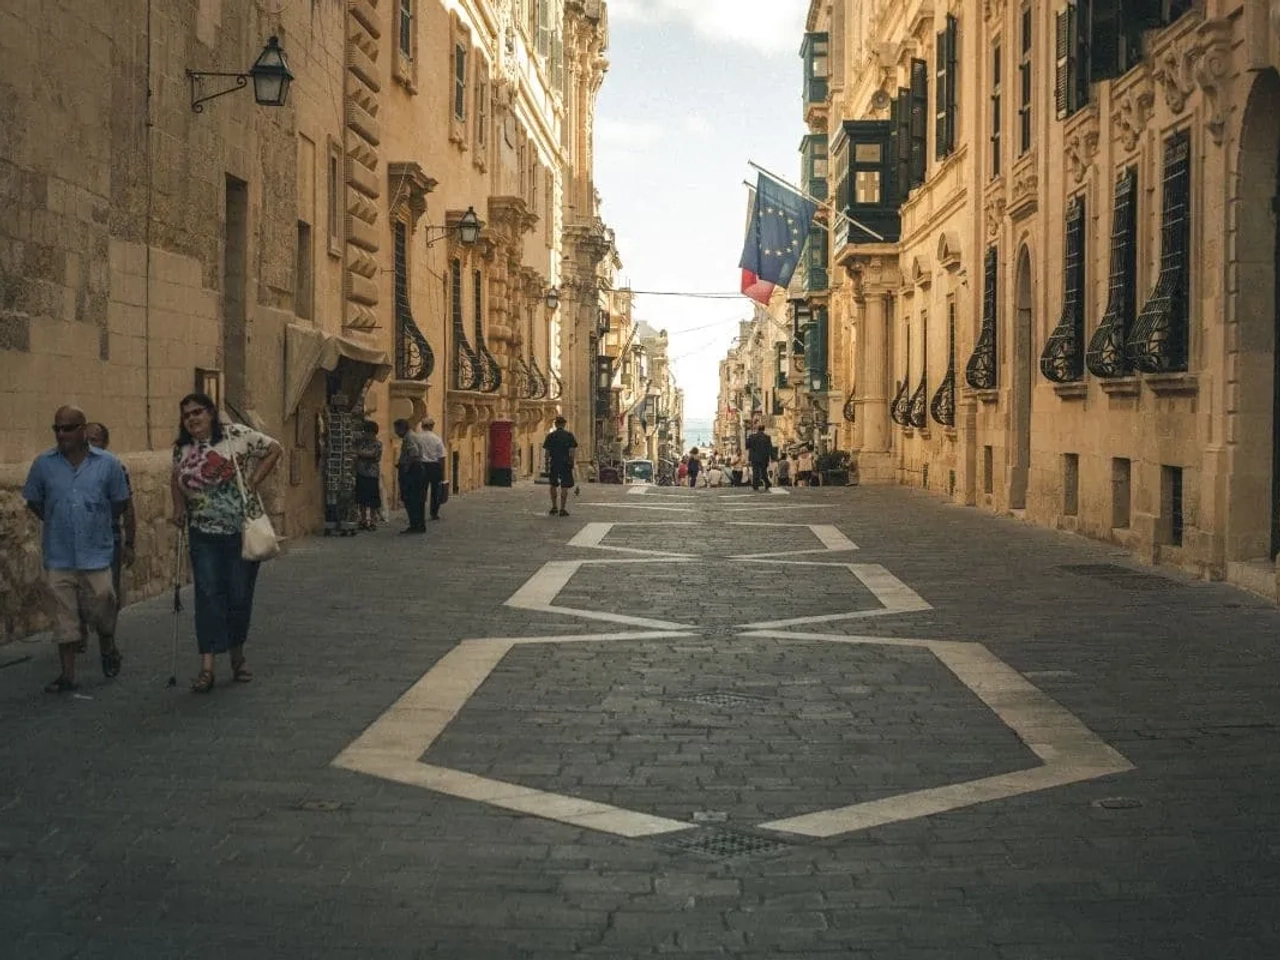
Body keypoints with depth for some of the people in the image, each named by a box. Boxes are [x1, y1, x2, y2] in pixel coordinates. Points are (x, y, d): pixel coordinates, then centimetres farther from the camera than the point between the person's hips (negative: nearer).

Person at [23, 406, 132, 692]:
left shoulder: (108, 464, -4)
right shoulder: (43, 464, -1)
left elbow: (120, 502, 7)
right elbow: (33, 502, 12)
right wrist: (56, 523, 11)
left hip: (96, 554, -1)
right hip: (58, 556, 1)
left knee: (101, 610, 6)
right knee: (64, 617, 5)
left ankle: (108, 650, 36)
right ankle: (67, 676, 13)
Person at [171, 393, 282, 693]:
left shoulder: (236, 435, -7)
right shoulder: (181, 449, 6)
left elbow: (274, 449, 0)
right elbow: (176, 480, 23)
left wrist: (253, 482, -8)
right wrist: (179, 508, 6)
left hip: (242, 530, -2)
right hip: (204, 535, 2)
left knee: (240, 595, 5)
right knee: (208, 595, -6)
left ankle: (237, 657, 25)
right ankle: (207, 667, -8)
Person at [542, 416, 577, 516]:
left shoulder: (550, 436, 1)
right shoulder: (569, 435, -3)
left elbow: (547, 451, -1)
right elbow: (572, 451, -7)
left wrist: (547, 463, 7)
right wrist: (571, 462, 1)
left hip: (554, 463, 2)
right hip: (566, 463, -2)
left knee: (553, 485, 19)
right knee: (564, 486, 1)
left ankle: (554, 507, 22)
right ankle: (562, 509, -3)